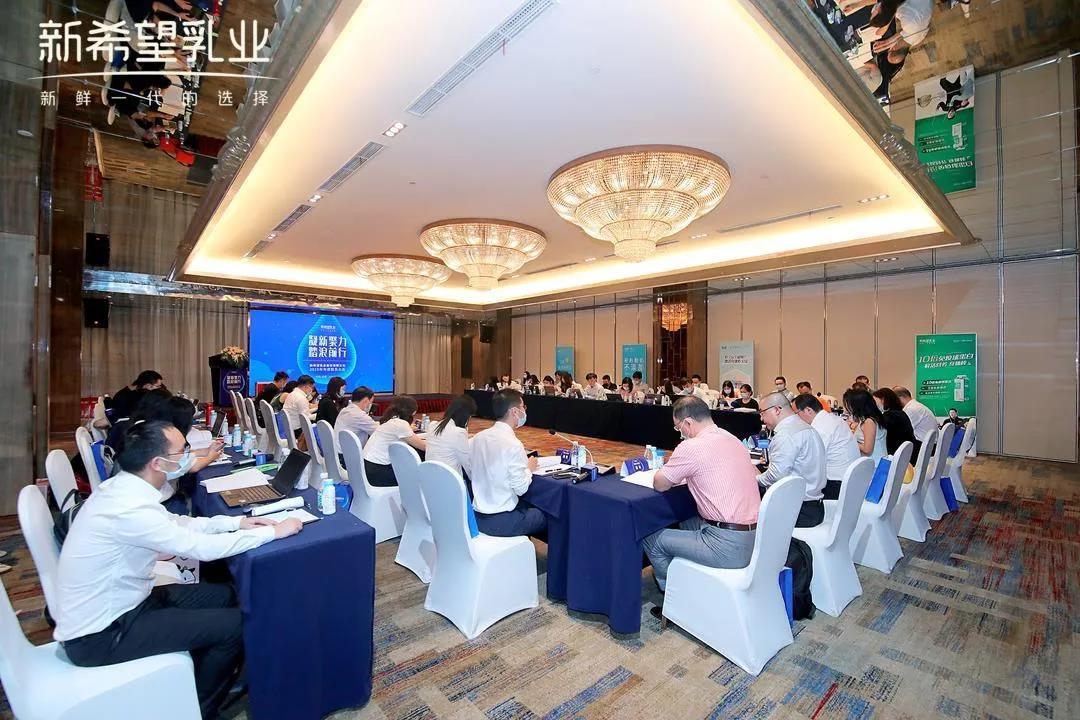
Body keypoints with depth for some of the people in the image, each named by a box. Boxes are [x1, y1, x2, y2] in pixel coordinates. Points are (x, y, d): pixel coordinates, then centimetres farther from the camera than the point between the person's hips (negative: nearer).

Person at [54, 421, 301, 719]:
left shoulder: (121, 487, -4)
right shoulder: (129, 508, -32)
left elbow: (176, 523, 9)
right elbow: (202, 547, -29)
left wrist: (236, 521, 0)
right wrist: (275, 531, -20)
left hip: (112, 606, 9)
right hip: (98, 636, -9)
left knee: (223, 596, 12)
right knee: (235, 624, -9)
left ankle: (197, 680, 29)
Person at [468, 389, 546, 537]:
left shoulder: (479, 437, 0)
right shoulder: (513, 445, -22)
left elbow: (471, 474, 9)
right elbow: (521, 488, -17)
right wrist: (529, 468, 2)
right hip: (500, 521, -7)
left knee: (530, 506, 27)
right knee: (546, 517, 14)